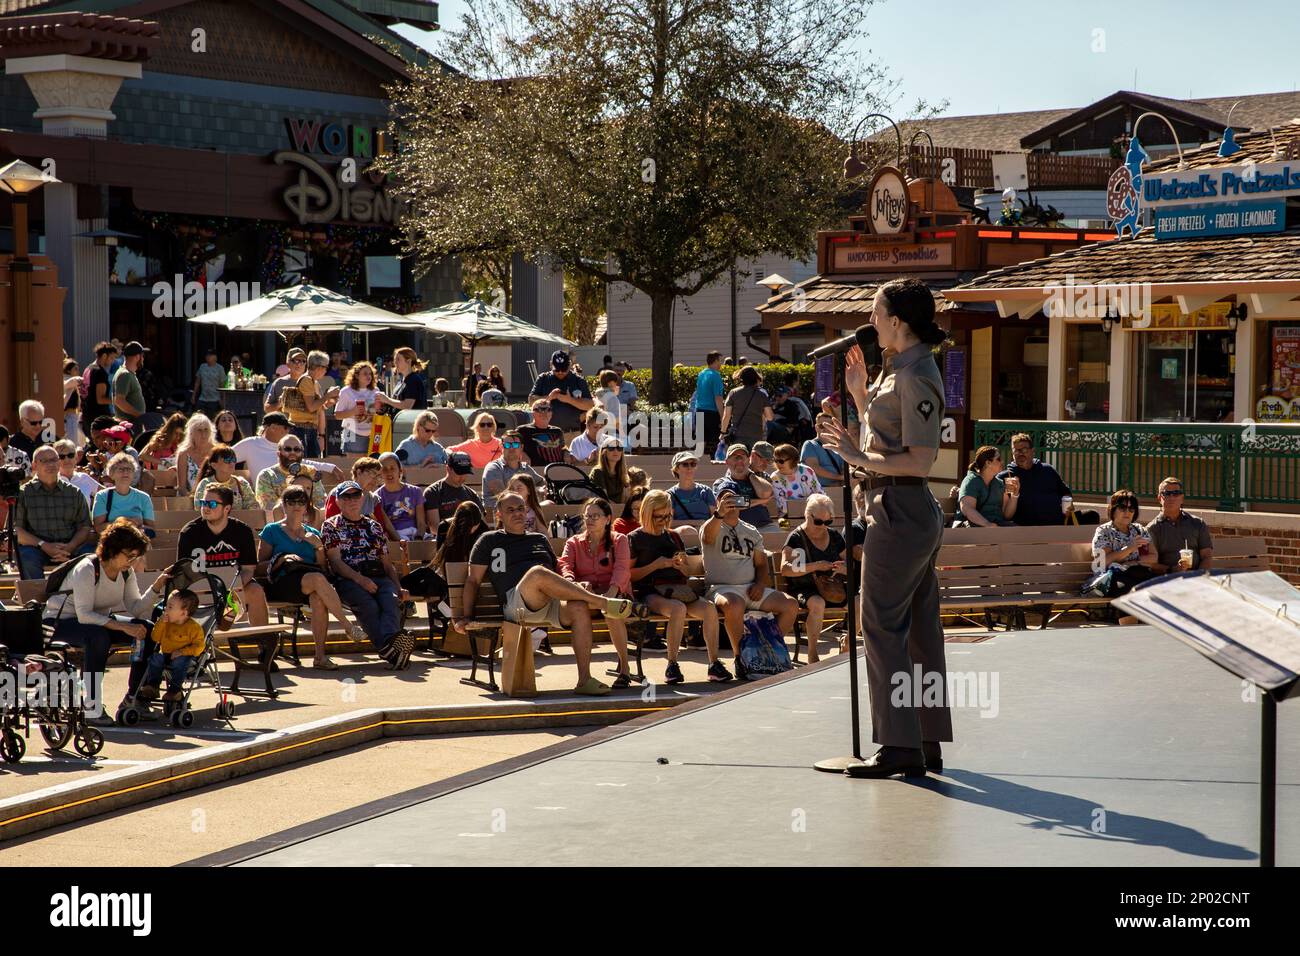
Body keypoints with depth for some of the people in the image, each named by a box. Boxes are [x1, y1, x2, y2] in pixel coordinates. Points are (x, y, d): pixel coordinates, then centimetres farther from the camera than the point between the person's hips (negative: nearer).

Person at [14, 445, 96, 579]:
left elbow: (85, 527, 12)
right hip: (36, 547, -2)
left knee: (92, 552, -26)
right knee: (27, 556, -35)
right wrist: (44, 545, -14)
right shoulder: (23, 493, 9)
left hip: (70, 547, 2)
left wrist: (70, 547, -9)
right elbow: (16, 530, 1)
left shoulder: (74, 493, 16)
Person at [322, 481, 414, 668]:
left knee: (391, 600, -33)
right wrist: (360, 579, -14)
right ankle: (389, 650, -57)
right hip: (348, 580, -3)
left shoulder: (374, 527, 28)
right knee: (368, 605, -36)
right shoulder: (331, 526, 15)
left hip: (379, 577, 3)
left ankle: (390, 639, -63)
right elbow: (336, 561, 2)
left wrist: (399, 588, 7)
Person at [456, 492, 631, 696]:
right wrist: (466, 616, 4)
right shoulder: (489, 541, 19)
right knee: (537, 572, -38)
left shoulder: (540, 539, 31)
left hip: (554, 602, 4)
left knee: (580, 608, -32)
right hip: (517, 604, -4)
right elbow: (473, 580, 15)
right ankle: (602, 603, -30)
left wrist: (573, 586, 9)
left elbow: (558, 572, 33)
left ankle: (584, 680, -33)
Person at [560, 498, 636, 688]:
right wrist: (573, 584, -25)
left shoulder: (619, 540, 14)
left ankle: (624, 666, -24)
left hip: (614, 593, -1)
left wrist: (611, 593, -26)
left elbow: (622, 569, -4)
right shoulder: (574, 542, 21)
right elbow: (565, 566, 1)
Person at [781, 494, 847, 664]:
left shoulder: (835, 537, 14)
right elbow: (785, 569, -15)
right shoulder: (796, 537, -3)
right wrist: (815, 566, -23)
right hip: (803, 589, -5)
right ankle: (812, 654, -25)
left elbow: (850, 565, 18)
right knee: (818, 604, -39)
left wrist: (844, 569, -8)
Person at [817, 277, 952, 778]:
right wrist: (860, 393, 16)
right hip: (917, 512, 11)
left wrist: (859, 456, -20)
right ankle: (927, 743, 17)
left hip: (899, 510, -11)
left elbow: (920, 460, -21)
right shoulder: (902, 370, 16)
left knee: (883, 624, -7)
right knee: (919, 628, 12)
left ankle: (899, 746, -5)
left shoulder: (915, 376, -16)